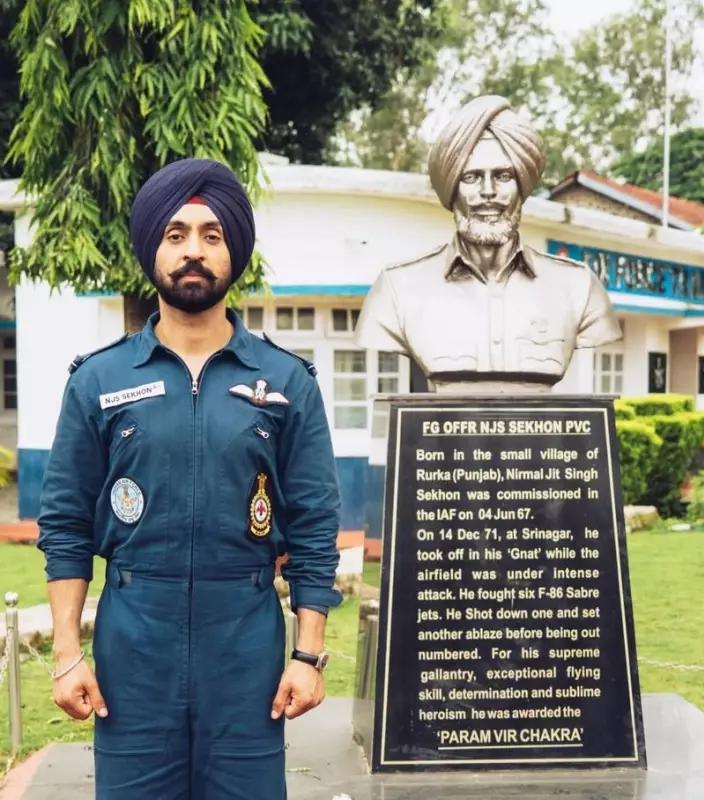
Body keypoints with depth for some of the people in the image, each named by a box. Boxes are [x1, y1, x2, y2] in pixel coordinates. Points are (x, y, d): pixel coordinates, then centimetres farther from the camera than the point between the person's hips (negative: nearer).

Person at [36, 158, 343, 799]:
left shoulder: (287, 381, 1)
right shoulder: (99, 380, 2)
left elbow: (314, 528, 1)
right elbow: (66, 526, 3)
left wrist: (309, 654, -4)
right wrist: (67, 655, -2)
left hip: (247, 646, 0)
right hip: (133, 648, 0)